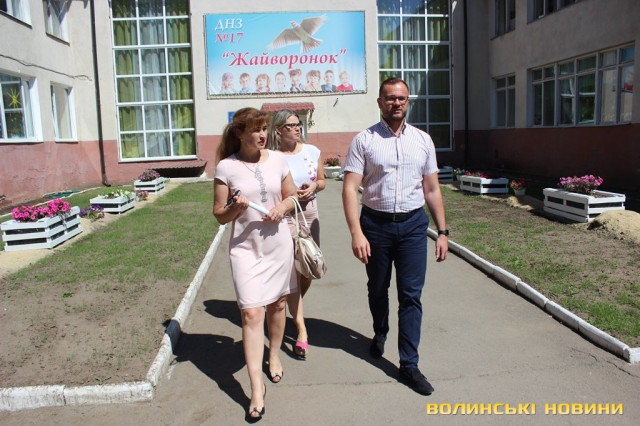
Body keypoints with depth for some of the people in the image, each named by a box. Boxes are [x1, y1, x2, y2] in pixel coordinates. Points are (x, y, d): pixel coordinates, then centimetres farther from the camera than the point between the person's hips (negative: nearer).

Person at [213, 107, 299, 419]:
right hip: (245, 247, -3)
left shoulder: (278, 160, 1)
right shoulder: (226, 167, -7)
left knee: (277, 304, 16)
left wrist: (282, 207, -10)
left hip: (278, 243, 3)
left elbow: (291, 196, 12)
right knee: (251, 313, -7)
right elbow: (219, 215, -2)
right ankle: (257, 387, 0)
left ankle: (274, 356, 41)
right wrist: (235, 207, -23)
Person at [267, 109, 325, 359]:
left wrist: (314, 186, -7)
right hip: (284, 218, -5)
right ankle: (301, 330, 2)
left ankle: (293, 309, 40)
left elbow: (322, 181, 14)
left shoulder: (311, 151, 4)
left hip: (310, 216, 5)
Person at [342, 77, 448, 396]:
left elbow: (432, 189, 9)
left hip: (413, 225, 1)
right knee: (377, 289, 17)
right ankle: (380, 333, 46)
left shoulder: (423, 140, 5)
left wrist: (442, 231, 6)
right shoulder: (364, 140, -4)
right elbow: (350, 188, -10)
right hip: (376, 223, -1)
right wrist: (356, 232, -19)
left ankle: (409, 365, 13)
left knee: (411, 295, 1)